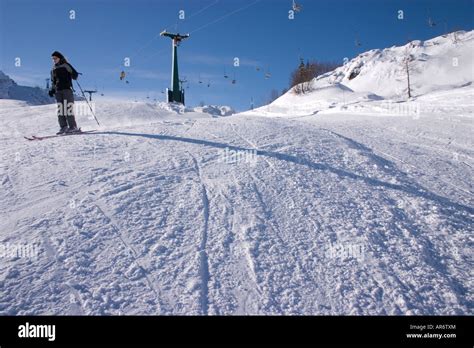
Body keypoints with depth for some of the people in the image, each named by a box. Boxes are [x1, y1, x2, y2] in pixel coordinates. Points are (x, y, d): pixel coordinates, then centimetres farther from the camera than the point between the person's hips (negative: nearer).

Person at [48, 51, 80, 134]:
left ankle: (73, 126, -13)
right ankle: (63, 127, 0)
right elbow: (53, 81, 27)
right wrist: (52, 90, 18)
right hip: (58, 91, 6)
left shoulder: (65, 65, 4)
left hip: (67, 88, -6)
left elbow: (74, 73, -3)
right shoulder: (53, 69, 21)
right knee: (60, 109, 0)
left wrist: (74, 76, -23)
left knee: (68, 107, -13)